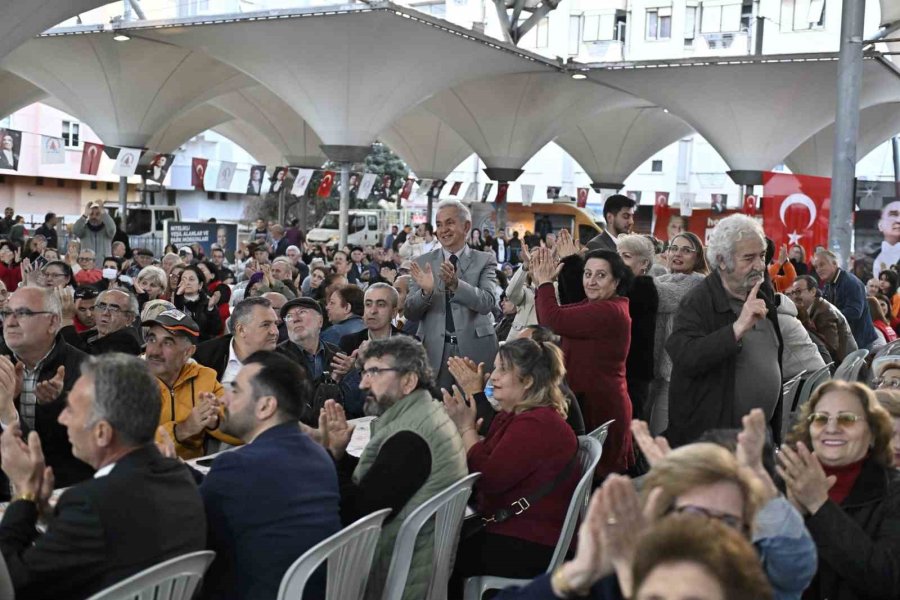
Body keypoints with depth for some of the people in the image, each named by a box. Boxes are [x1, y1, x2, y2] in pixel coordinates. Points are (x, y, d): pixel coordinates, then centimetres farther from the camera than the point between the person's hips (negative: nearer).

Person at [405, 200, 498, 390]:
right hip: (435, 351, 1)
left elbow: (487, 303, -12)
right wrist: (426, 291, -17)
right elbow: (410, 313, 3)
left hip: (475, 349, -1)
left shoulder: (485, 260, 2)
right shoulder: (424, 263, 6)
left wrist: (456, 284, -27)